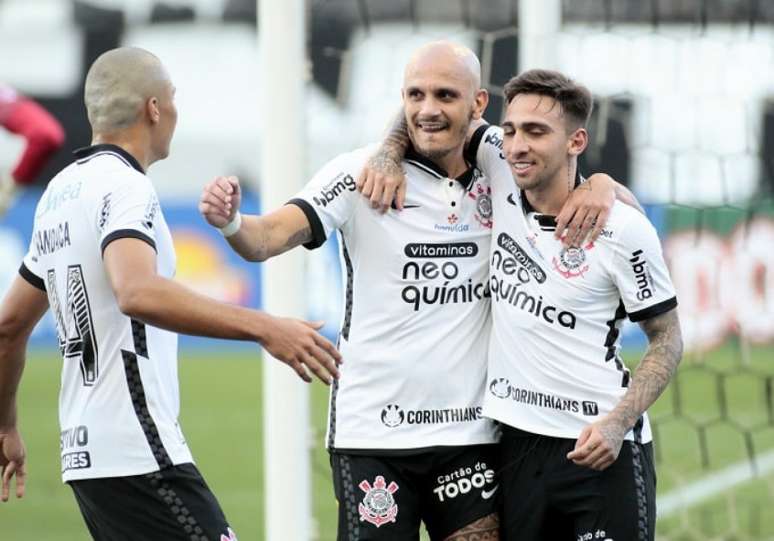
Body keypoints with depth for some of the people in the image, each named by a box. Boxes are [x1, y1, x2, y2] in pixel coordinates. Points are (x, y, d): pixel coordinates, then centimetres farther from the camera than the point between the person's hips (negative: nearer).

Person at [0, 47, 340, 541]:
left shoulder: (59, 193, 17)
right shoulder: (124, 187, -12)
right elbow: (138, 293, -32)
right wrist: (263, 327, -36)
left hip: (84, 453, 10)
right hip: (139, 453, -10)